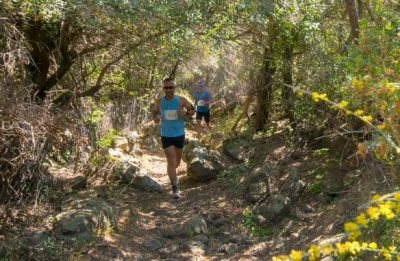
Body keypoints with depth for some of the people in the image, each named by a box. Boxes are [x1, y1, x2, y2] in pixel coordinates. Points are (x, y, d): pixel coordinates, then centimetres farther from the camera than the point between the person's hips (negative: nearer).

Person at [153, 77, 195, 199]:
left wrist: (185, 113, -21)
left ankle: (173, 174, 52)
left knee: (177, 161, 18)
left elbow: (193, 111, 1)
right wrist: (155, 118, -15)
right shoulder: (159, 102, -6)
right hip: (166, 136, -1)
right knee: (171, 161, -10)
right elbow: (155, 113, 9)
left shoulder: (181, 100, -9)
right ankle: (175, 189, -6)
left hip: (180, 135, 1)